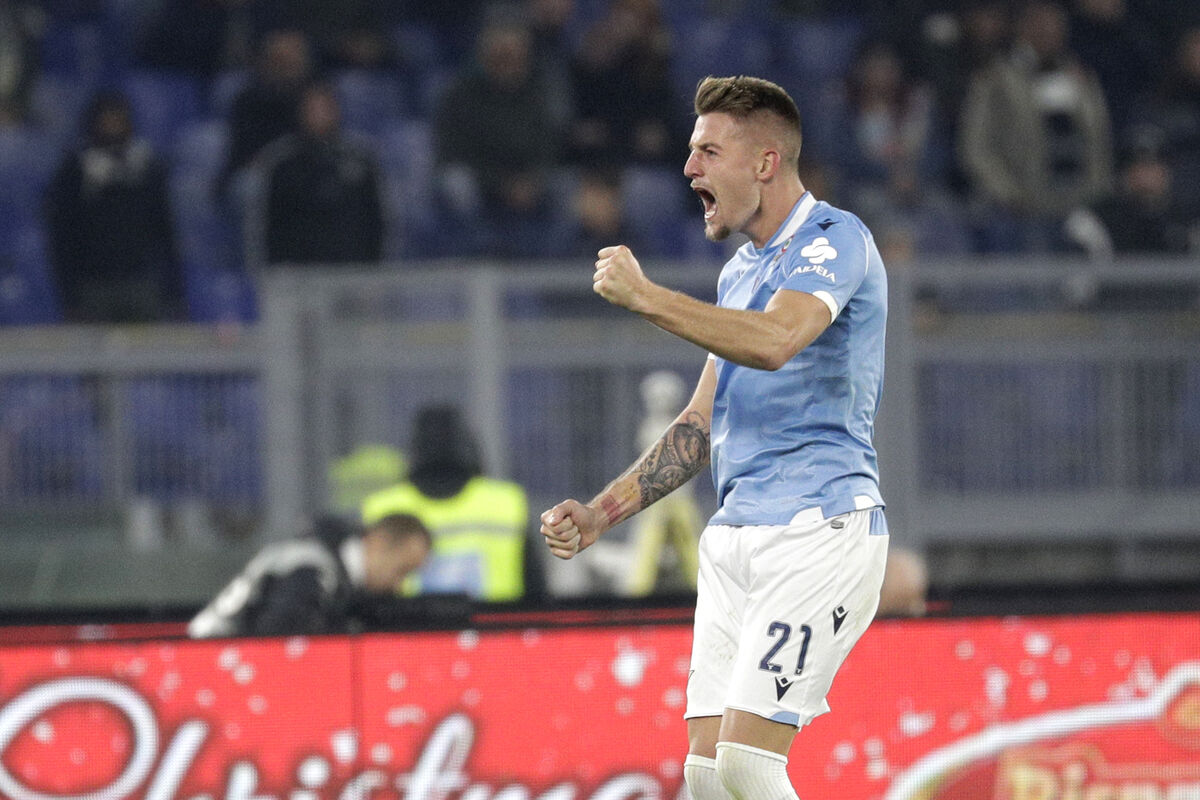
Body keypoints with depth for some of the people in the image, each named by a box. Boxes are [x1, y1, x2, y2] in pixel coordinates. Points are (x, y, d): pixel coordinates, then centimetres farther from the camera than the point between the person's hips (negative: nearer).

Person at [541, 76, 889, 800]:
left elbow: (774, 340, -28)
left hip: (820, 530, -9)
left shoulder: (835, 239, -7)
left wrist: (643, 295, -18)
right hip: (734, 542, 9)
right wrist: (600, 514, 15)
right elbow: (700, 427, 25)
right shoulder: (741, 272, 21)